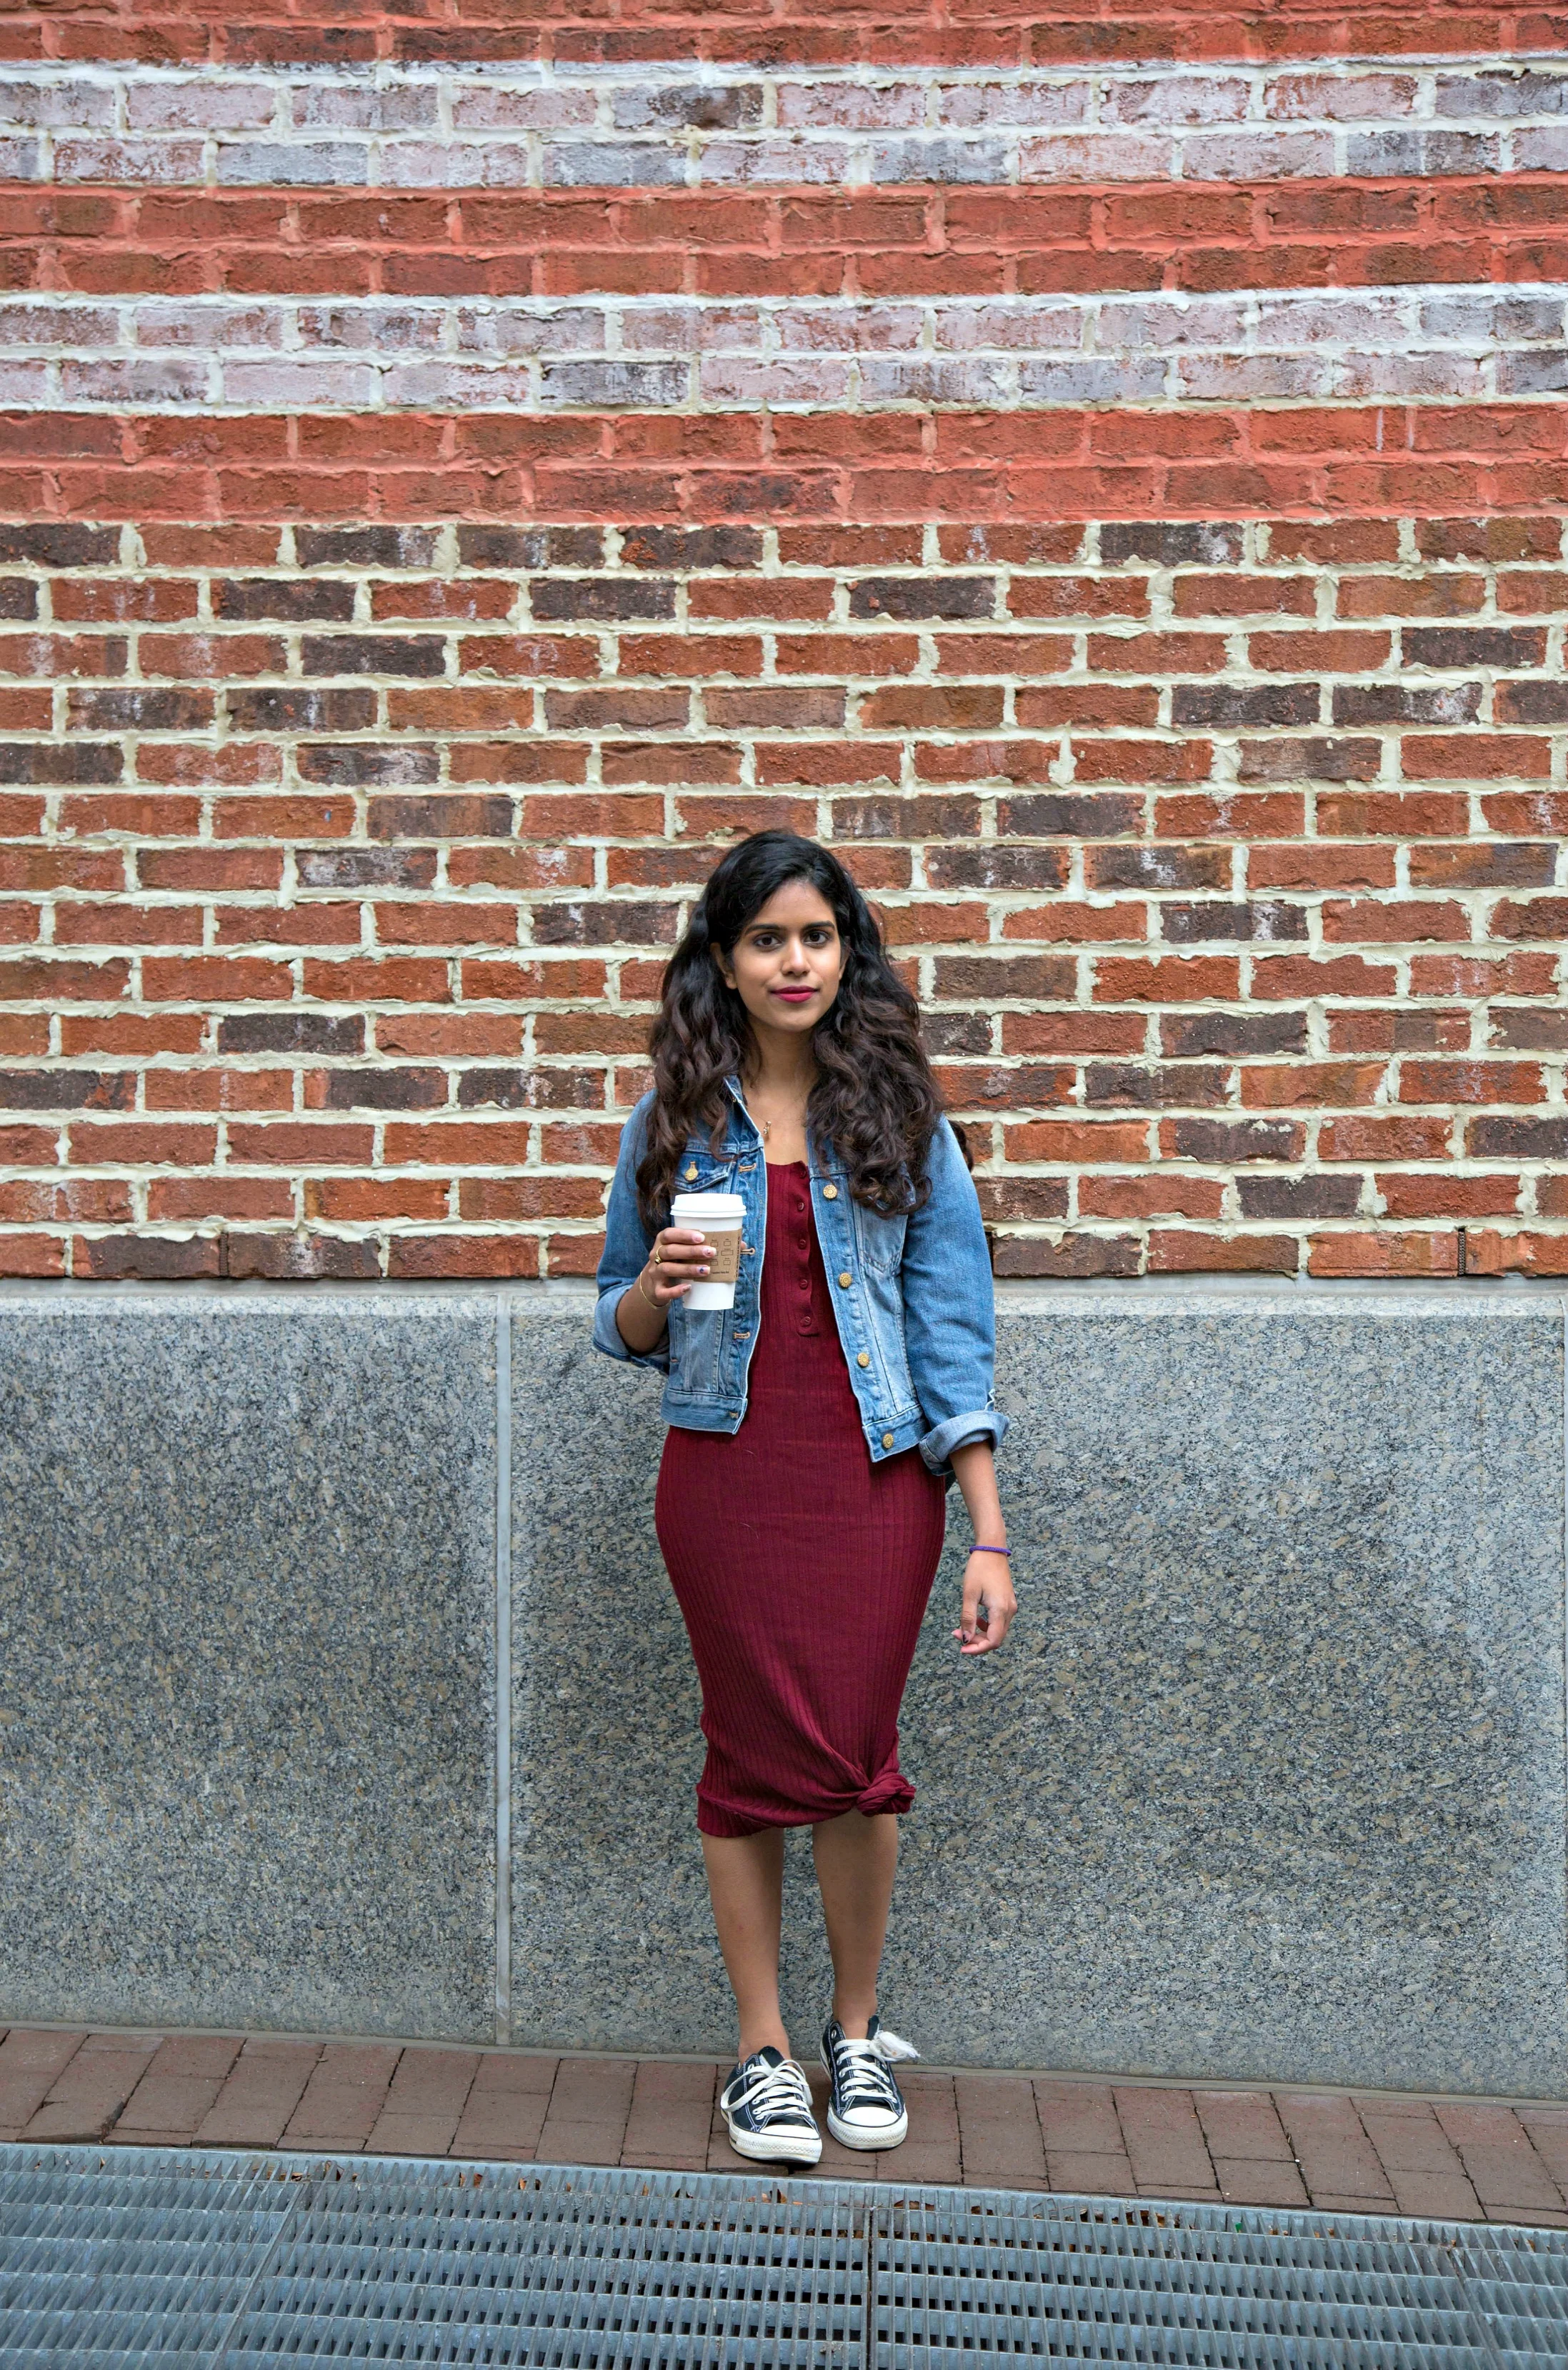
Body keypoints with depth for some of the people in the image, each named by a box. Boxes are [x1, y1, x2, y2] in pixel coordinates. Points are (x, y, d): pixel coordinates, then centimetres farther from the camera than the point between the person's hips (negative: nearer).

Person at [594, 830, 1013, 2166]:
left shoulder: (900, 1117, 2)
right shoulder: (674, 1122, 5)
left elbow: (954, 1332, 0)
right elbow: (625, 1331, 12)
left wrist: (990, 1536, -5)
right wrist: (659, 1285, -13)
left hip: (875, 1474, 0)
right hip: (725, 1476, 1)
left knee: (854, 1755, 1)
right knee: (753, 1754, 4)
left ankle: (858, 2033, 24)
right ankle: (763, 2050, 20)